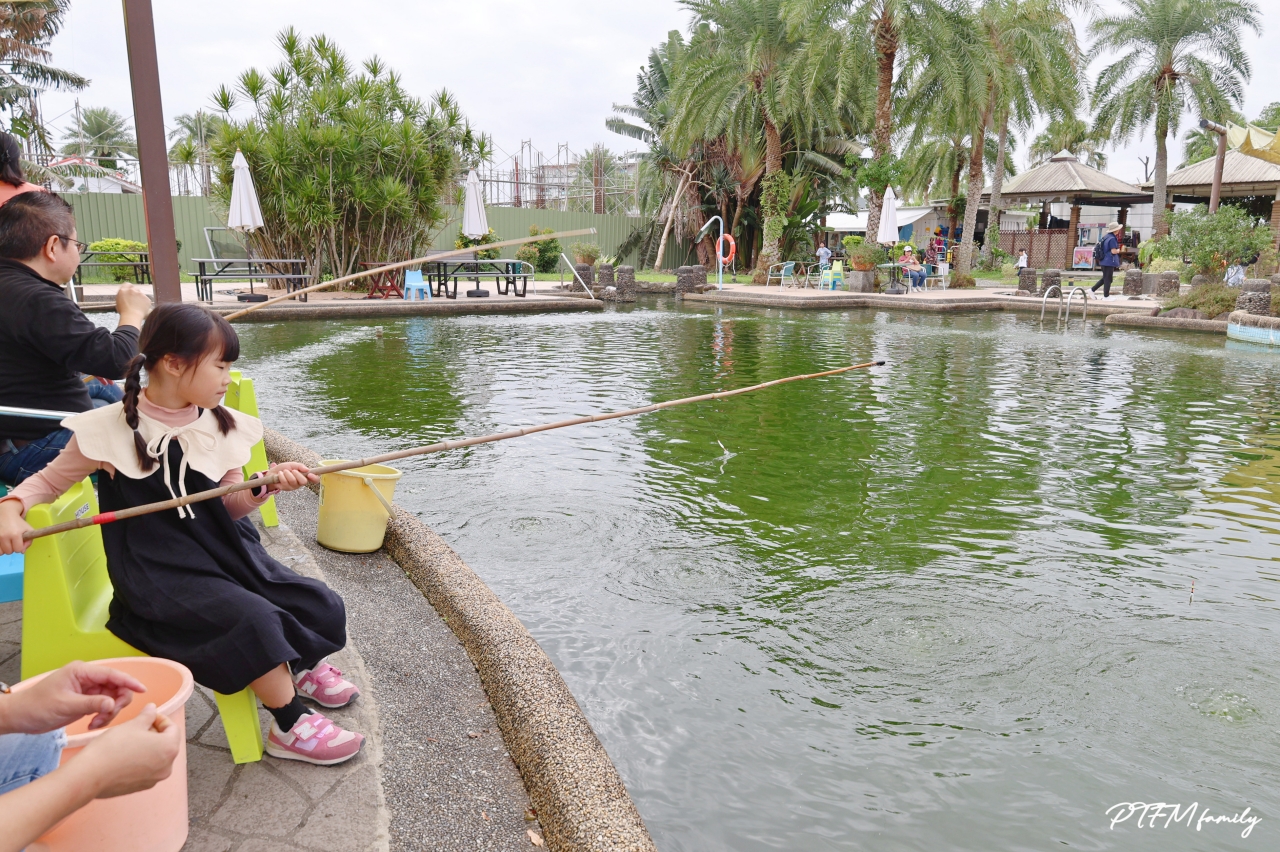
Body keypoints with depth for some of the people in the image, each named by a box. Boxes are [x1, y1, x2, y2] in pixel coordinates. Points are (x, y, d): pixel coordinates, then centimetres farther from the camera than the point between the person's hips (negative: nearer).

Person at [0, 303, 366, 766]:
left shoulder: (220, 426, 4)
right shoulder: (111, 428, -9)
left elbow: (230, 505, 8)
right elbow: (49, 480, 5)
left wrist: (265, 486, -12)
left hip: (220, 552, 6)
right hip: (157, 572, -5)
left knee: (323, 608, -4)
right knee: (255, 620, -28)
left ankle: (300, 666, 30)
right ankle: (290, 727, -7)